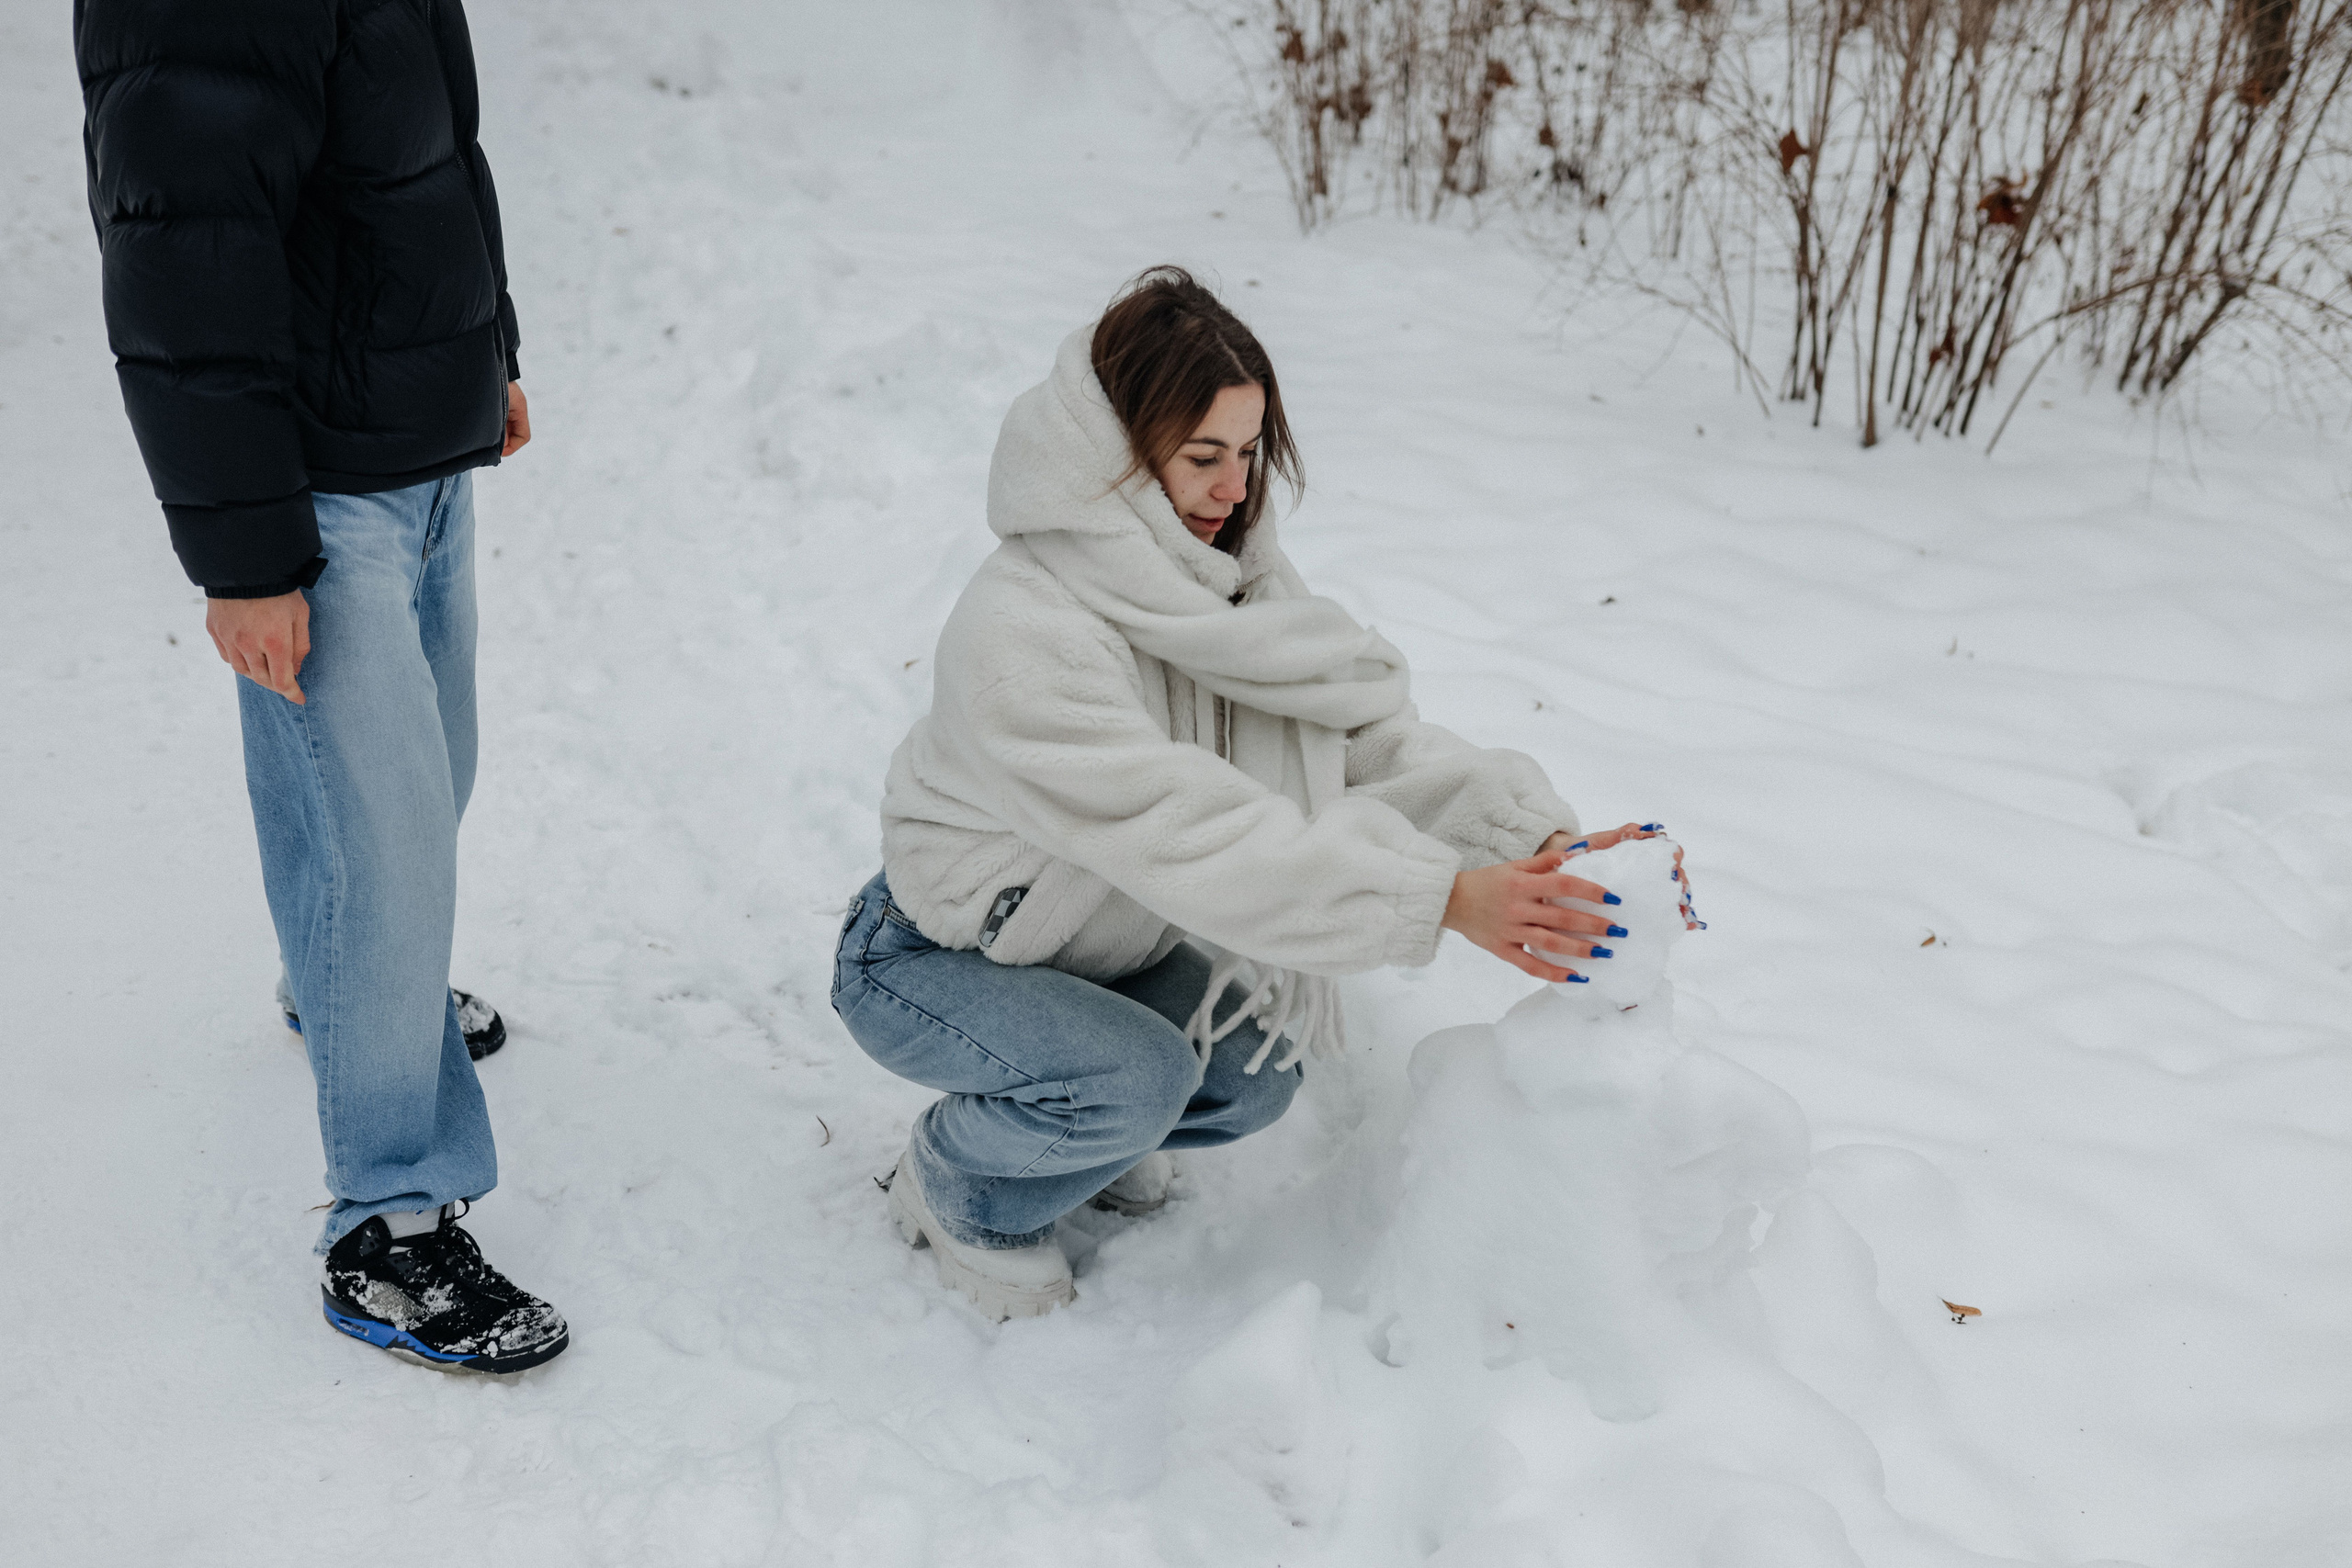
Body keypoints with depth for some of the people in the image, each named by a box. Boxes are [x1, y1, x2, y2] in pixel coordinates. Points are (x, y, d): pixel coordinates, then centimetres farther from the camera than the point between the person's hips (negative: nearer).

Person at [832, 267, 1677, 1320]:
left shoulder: (1224, 570, -9)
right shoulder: (1017, 633, -35)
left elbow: (1366, 729, -16)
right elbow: (1199, 838, -42)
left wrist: (1542, 839, -30)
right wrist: (1444, 899, -47)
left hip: (1085, 942, 7)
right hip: (927, 963, -7)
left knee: (1252, 1075, -10)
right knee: (1133, 1078, -29)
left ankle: (1084, 1130, 20)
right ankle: (954, 1192, 2)